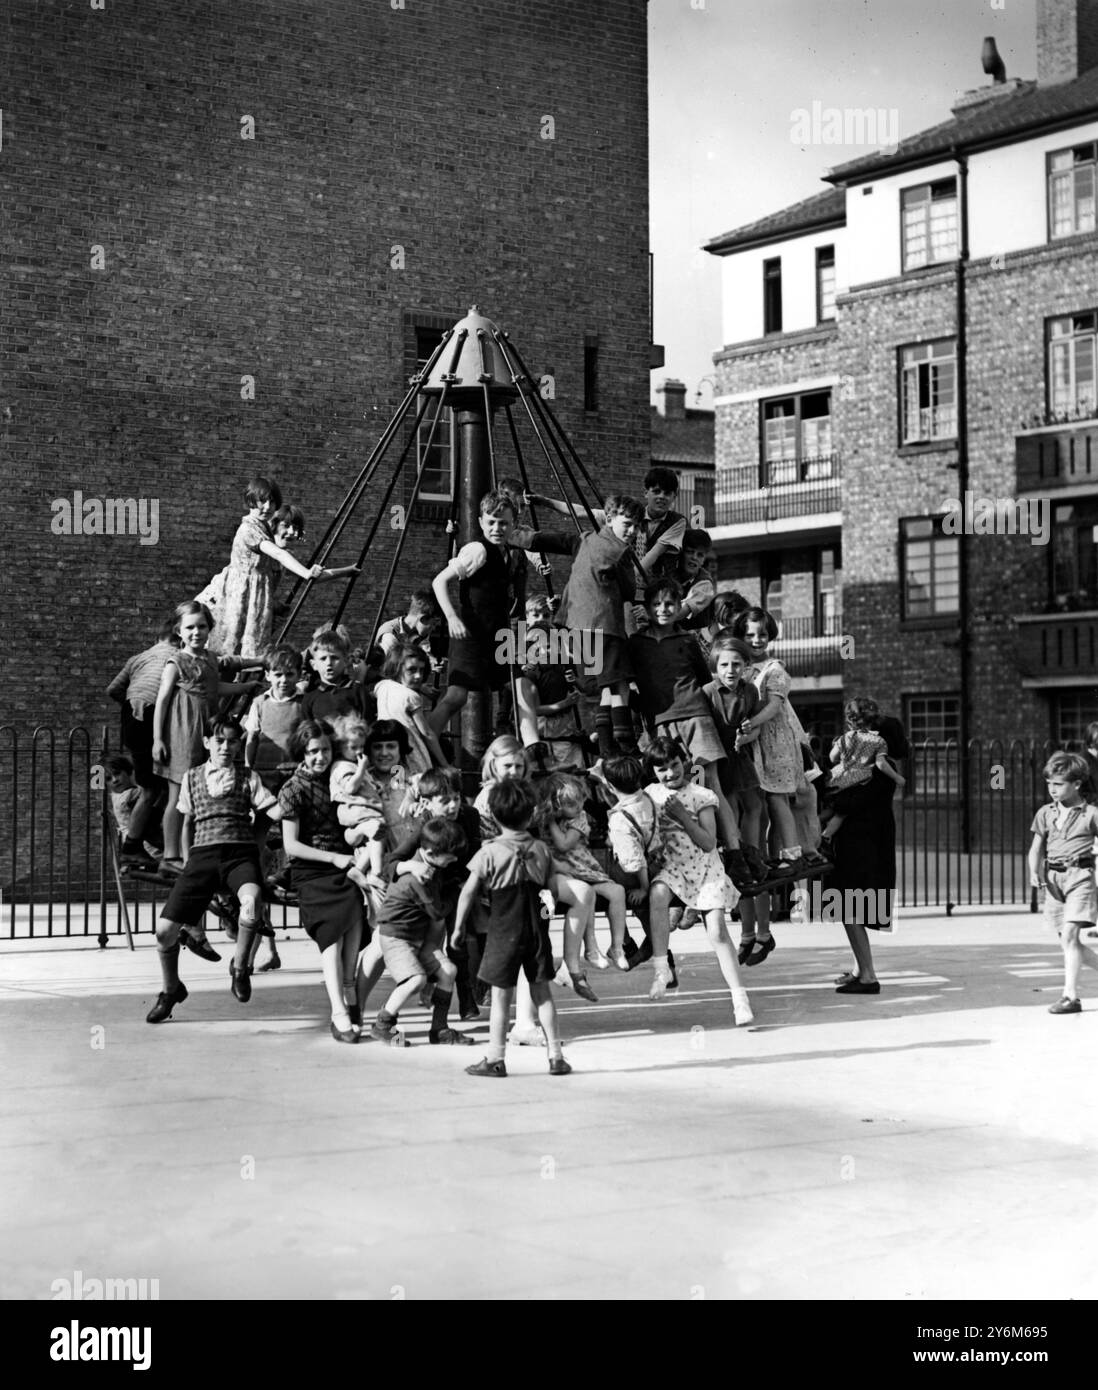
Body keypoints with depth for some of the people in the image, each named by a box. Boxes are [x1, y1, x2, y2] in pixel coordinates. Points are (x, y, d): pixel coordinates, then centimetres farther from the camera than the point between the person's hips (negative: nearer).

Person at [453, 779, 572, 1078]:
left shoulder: (490, 853, -11)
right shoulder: (541, 850, 1)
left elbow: (468, 893, -7)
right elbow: (549, 886, 6)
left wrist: (458, 927, 2)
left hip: (503, 932, -3)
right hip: (537, 930, 3)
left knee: (500, 996, 3)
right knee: (542, 992, 11)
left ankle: (495, 1058, 7)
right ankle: (556, 1055, 10)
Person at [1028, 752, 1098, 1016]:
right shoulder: (1045, 813, 10)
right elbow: (1036, 848, 11)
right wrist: (1034, 872, -5)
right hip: (1053, 878, 5)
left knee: (1069, 934, -16)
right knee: (1069, 942, 6)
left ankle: (1070, 996, -14)